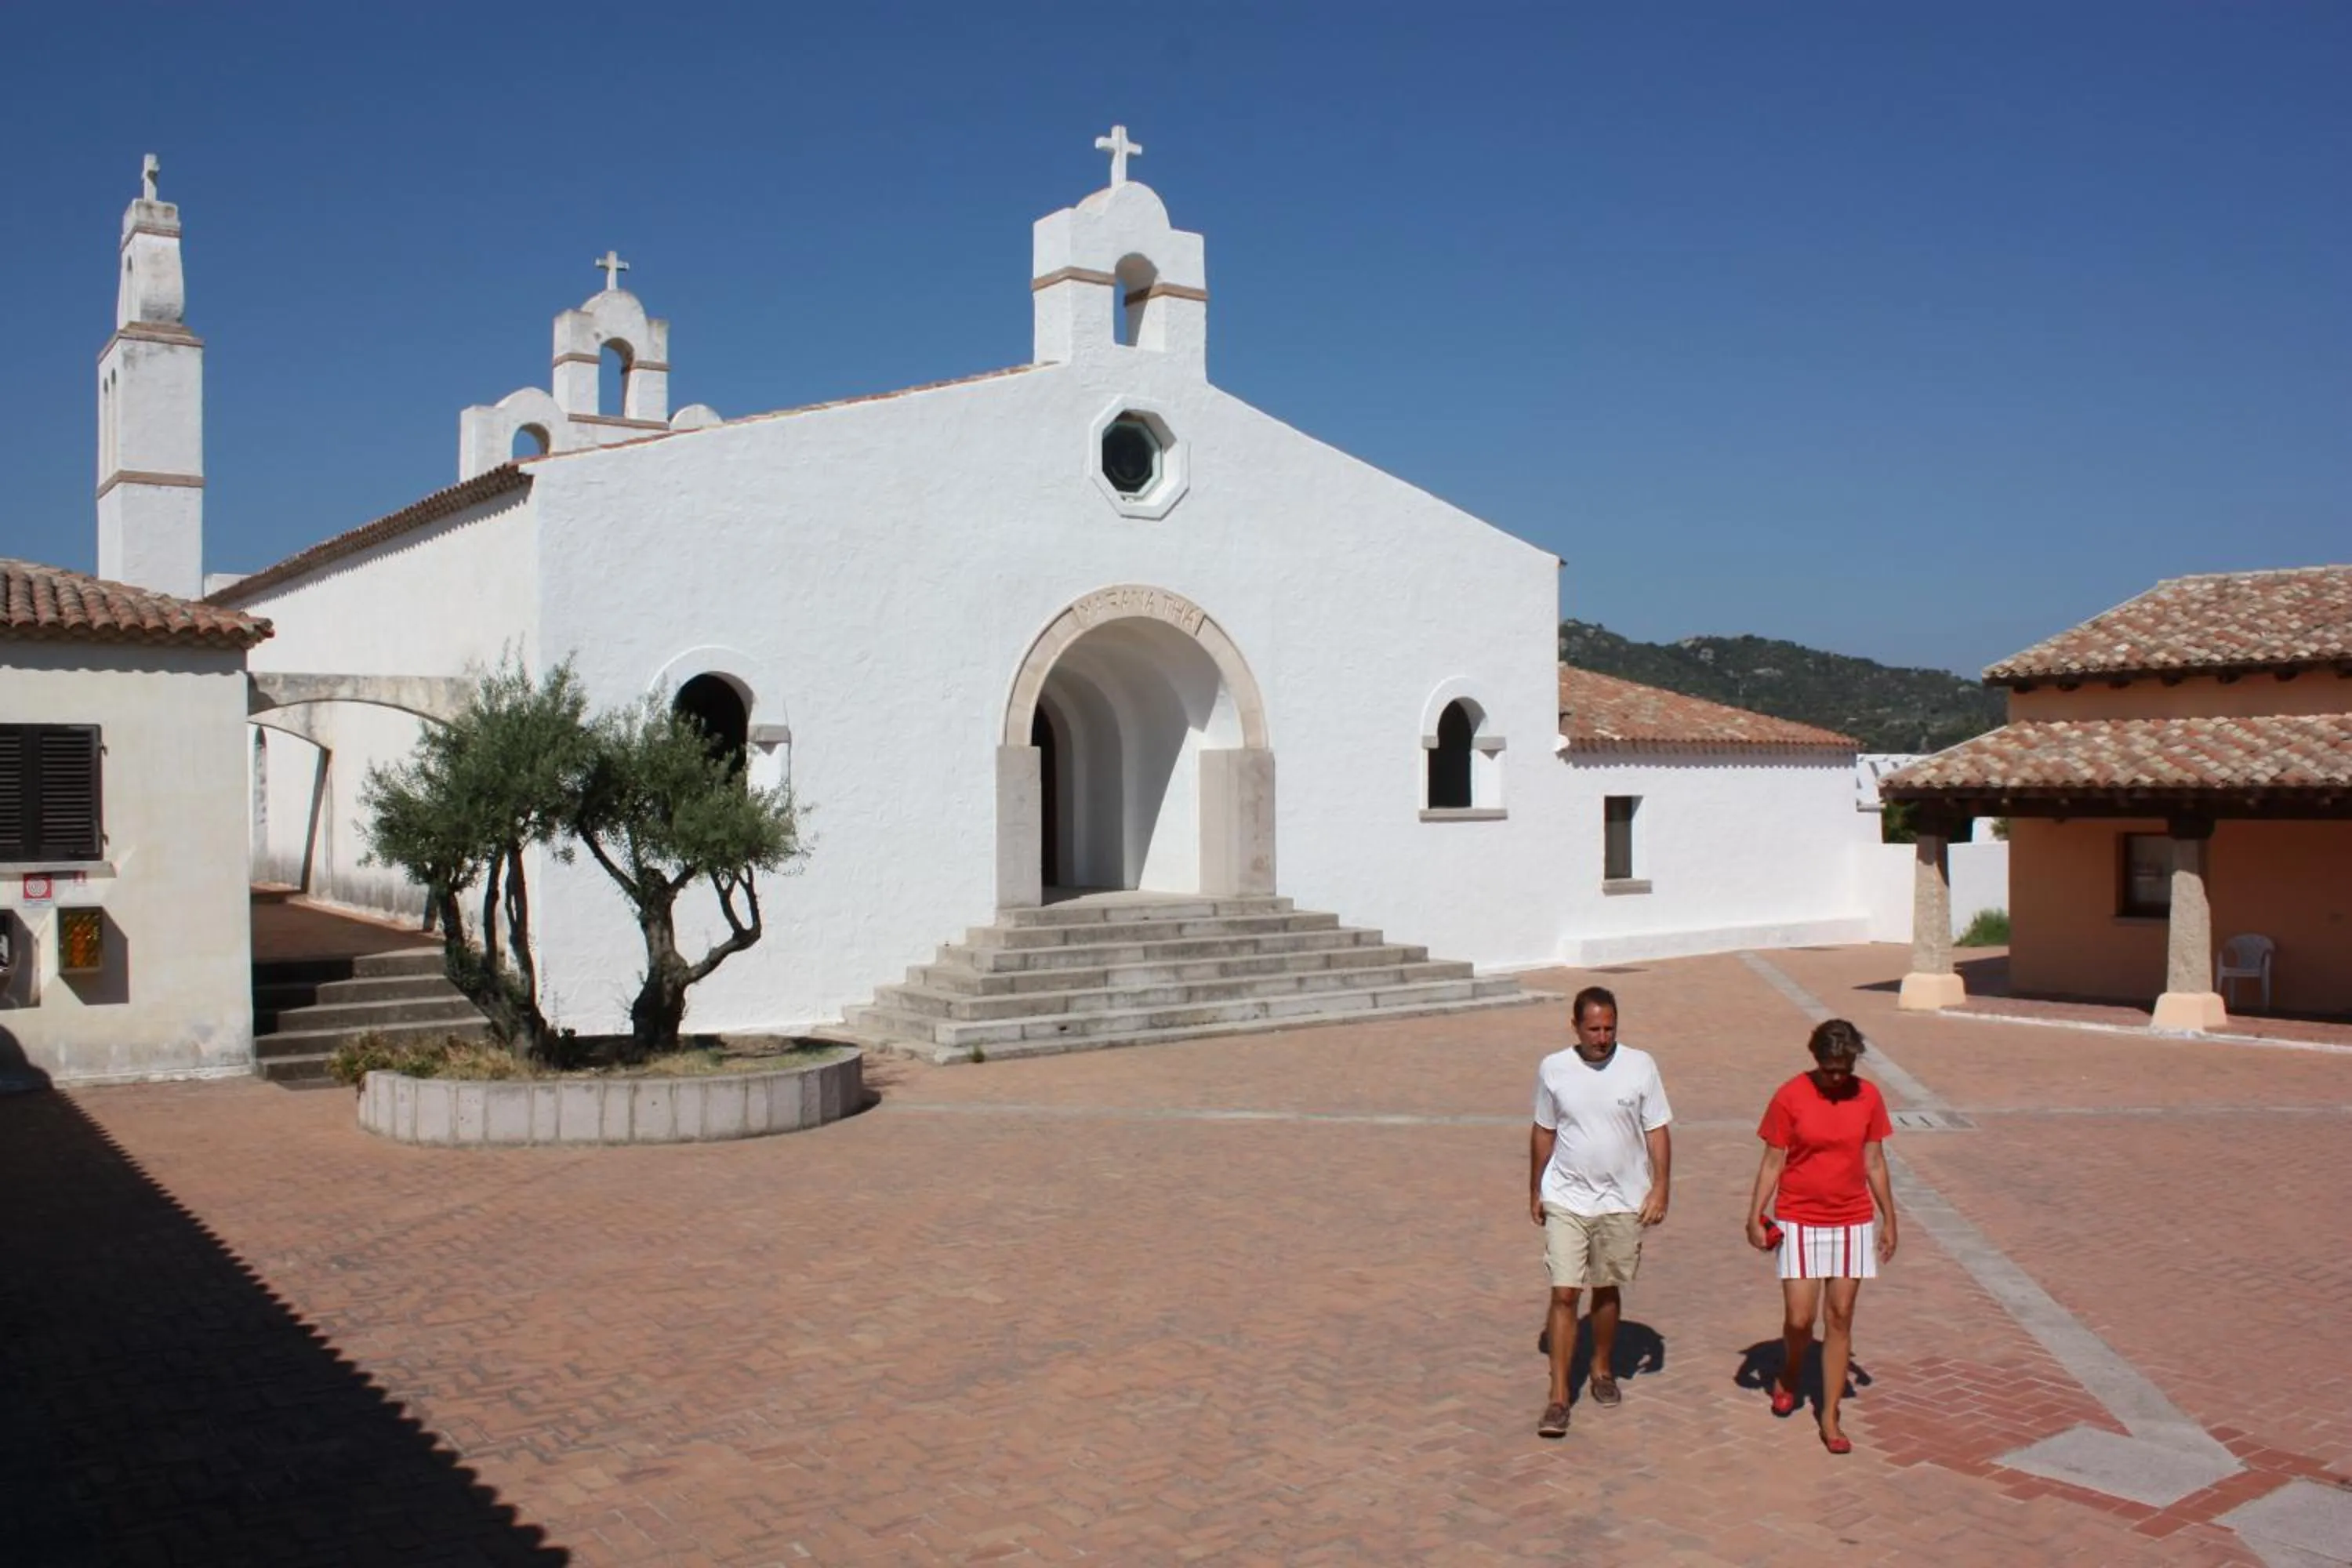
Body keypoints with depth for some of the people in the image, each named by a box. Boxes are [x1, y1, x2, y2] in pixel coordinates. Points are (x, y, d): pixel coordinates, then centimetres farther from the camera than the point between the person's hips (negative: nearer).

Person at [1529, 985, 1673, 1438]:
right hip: (1566, 1200, -1)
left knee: (1607, 1290, 15)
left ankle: (1602, 1370, 37)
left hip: (1622, 1202, 1)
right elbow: (1543, 1132, 6)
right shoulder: (1553, 1069, -5)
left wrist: (1660, 1187, -8)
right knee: (1564, 1295, -6)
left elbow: (1657, 1131, -1)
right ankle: (1559, 1397, -1)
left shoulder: (1640, 1066, -7)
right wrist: (1535, 1191, 10)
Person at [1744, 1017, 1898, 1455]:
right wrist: (1755, 1216, -9)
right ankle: (1788, 1377, 29)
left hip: (1853, 1222, 2)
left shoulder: (1868, 1096, 0)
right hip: (1799, 1221, -2)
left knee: (1840, 1318, 4)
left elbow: (1874, 1162, 8)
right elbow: (1773, 1162, -5)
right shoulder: (1790, 1097, -9)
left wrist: (1889, 1219, 11)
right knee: (1799, 1318, -4)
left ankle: (1830, 1418, 13)